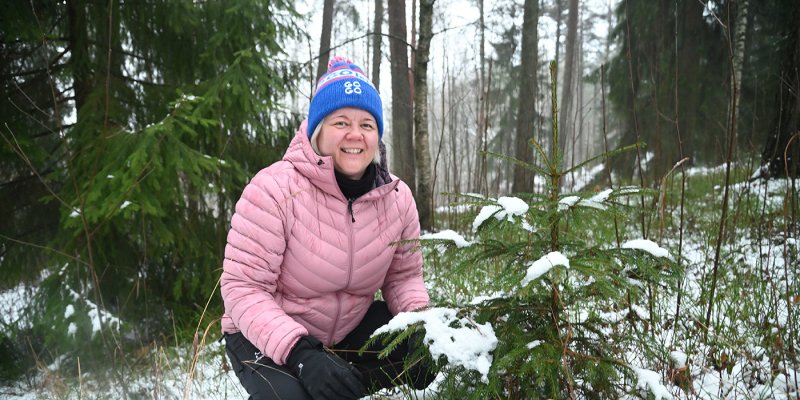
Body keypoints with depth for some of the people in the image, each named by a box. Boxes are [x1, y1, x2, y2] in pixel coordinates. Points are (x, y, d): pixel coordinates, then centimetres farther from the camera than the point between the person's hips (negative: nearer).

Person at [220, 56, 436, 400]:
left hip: (350, 330, 5)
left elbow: (403, 276, 2)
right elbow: (243, 286, -24)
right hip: (266, 337, -5)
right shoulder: (274, 189, -24)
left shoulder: (397, 197, -9)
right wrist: (301, 354, -38)